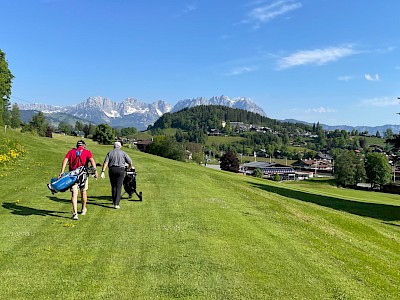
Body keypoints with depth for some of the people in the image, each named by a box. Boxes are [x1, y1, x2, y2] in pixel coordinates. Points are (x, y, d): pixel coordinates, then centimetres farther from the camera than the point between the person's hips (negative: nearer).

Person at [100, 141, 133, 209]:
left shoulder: (110, 153, 8)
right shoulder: (123, 153, 6)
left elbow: (105, 163, -5)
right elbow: (130, 162, 2)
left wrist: (103, 172, -11)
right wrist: (129, 168, 23)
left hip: (112, 170, 2)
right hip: (120, 170, -2)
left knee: (113, 186, 17)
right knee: (118, 187, 0)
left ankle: (114, 201, 28)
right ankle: (116, 204, -7)